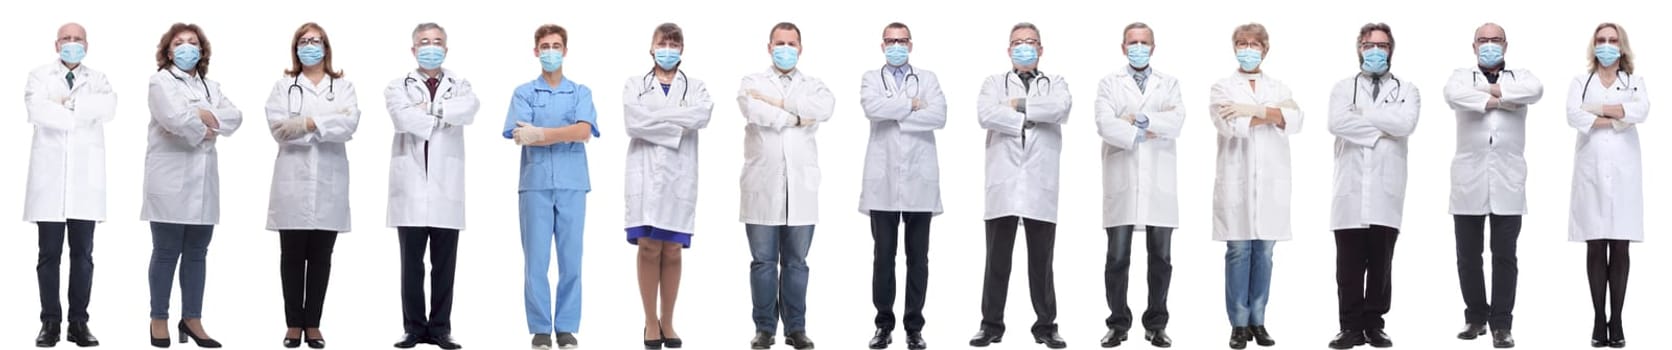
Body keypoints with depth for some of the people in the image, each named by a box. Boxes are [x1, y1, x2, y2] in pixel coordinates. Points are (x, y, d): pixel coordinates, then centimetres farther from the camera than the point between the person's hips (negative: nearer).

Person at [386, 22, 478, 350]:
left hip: (446, 188, 1)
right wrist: (445, 118, -6)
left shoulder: (459, 86, 14)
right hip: (411, 188, -1)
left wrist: (430, 108, -9)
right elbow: (405, 119, -12)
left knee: (445, 264, 3)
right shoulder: (398, 87, 10)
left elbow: (469, 109, -10)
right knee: (411, 263, 3)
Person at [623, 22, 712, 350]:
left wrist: (655, 117, -11)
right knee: (649, 248, -3)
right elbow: (633, 123, -9)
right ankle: (651, 322, 5)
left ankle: (667, 322, 12)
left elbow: (702, 115, -12)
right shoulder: (635, 84, 9)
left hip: (679, 175, 1)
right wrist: (677, 126, -10)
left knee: (672, 251, 3)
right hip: (645, 173, -1)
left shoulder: (695, 86, 11)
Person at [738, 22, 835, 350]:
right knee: (763, 261, 2)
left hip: (800, 187, 1)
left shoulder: (813, 85, 13)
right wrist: (795, 117, -8)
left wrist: (778, 102, -12)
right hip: (762, 186, -1)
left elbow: (825, 106, -11)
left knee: (796, 262, 5)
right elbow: (753, 110, -14)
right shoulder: (752, 82, 8)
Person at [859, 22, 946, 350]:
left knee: (917, 257, 3)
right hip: (883, 180, 0)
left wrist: (894, 114, -9)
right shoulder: (871, 79, 9)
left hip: (919, 179, 0)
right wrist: (911, 105, -8)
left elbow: (939, 116, -8)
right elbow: (872, 108, -13)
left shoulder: (928, 79, 10)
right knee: (883, 255, 3)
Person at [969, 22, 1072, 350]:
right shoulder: (994, 83, 12)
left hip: (1040, 185, 0)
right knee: (997, 259, 3)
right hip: (1004, 183, 0)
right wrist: (1029, 119, -9)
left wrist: (1019, 105, -8)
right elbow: (986, 115, -9)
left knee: (1041, 260, 5)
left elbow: (1061, 107, -11)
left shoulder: (1055, 83, 14)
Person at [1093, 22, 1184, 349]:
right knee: (1117, 258, -1)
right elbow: (1105, 126, -8)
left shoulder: (1169, 84, 13)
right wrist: (1145, 134, -9)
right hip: (1122, 183, -1)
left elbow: (1175, 122, -5)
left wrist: (1139, 119, -11)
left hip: (1159, 183, 1)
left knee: (1160, 257, 3)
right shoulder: (1109, 84, 8)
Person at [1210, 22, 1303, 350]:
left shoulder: (1278, 88, 15)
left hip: (1270, 182, 2)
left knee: (1264, 253, 2)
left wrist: (1254, 109, -13)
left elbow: (1295, 120, -5)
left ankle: (1258, 321, 8)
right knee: (1238, 252, -5)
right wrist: (1274, 114, -6)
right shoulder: (1222, 88, 8)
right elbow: (1229, 125, -11)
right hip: (1236, 181, -2)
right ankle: (1239, 324, -1)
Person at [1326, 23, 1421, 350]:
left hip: (1386, 192, 0)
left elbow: (1405, 124, -10)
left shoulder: (1406, 90, 11)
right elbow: (1337, 123, -8)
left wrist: (1362, 113, -6)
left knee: (1380, 264, 3)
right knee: (1349, 266, 0)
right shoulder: (1343, 88, 11)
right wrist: (1381, 129, -7)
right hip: (1351, 190, 0)